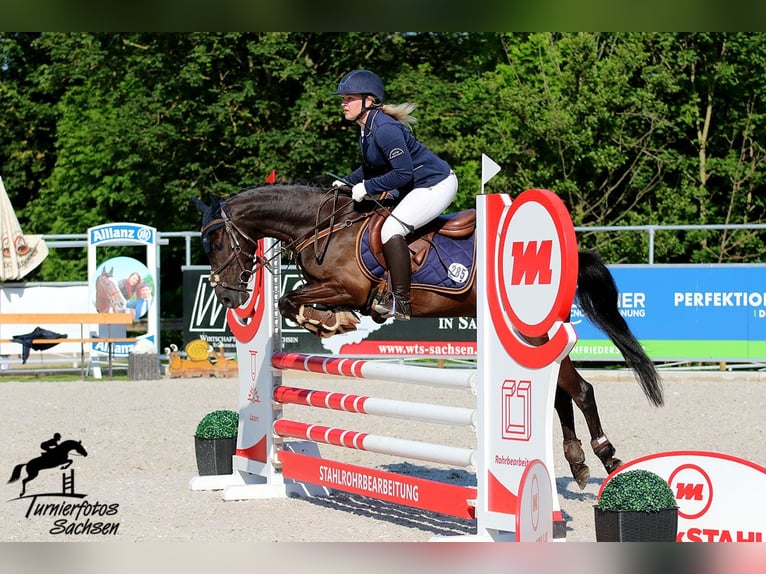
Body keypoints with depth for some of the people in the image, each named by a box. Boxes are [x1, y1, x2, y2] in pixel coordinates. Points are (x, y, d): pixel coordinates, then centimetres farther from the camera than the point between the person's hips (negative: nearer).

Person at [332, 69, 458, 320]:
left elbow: (404, 173, -27)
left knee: (391, 229, -24)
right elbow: (373, 166, 18)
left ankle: (400, 303, -24)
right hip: (414, 188, 11)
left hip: (437, 184, -11)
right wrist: (348, 182, 5)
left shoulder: (385, 129, -26)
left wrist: (367, 187, -22)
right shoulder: (366, 129, 5)